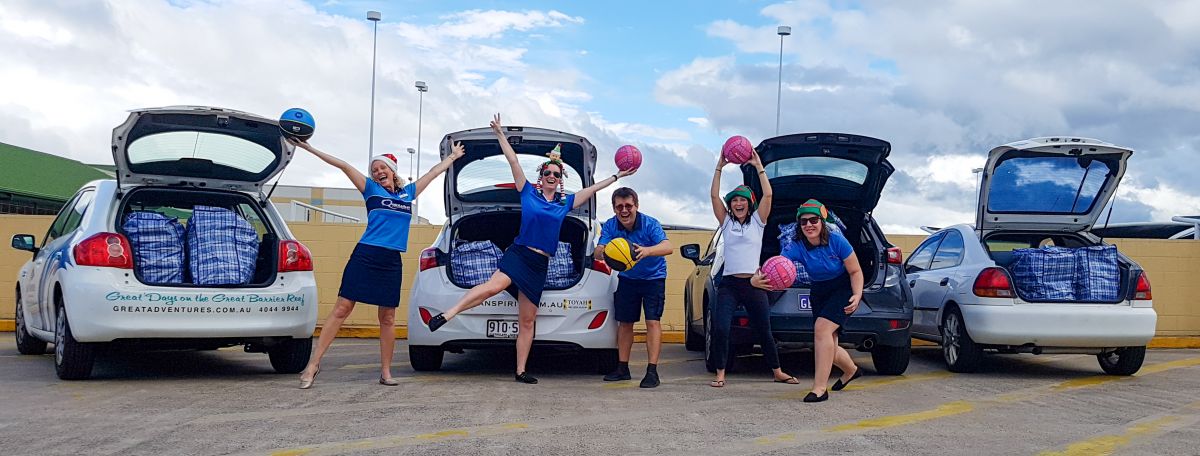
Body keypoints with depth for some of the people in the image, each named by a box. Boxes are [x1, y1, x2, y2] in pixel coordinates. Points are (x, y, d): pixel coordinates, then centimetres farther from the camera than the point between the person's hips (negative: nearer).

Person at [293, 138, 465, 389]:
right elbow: (344, 166, 1)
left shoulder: (408, 193, 16)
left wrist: (453, 156, 39)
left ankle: (386, 372, 16)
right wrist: (311, 149, -2)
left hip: (392, 263, 3)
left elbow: (434, 171, 28)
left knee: (388, 318, 7)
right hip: (365, 257, -3)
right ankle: (313, 365, -5)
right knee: (341, 309, -6)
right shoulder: (371, 189, 7)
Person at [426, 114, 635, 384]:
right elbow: (513, 161, 0)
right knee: (495, 285, -36)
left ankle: (521, 371, 10)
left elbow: (594, 188, 20)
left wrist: (618, 177, 24)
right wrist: (500, 135, -3)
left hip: (540, 265, 4)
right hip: (518, 253, -4)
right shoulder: (529, 193, 4)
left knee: (527, 321, 6)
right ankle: (448, 313, -35)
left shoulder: (565, 202, 13)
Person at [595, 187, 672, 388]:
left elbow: (667, 247, -39)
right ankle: (623, 368, 19)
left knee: (653, 321, -13)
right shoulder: (610, 226, -13)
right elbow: (598, 252, -24)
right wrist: (603, 252, -50)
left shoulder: (649, 224, -24)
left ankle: (652, 371, -14)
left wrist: (647, 251, -60)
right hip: (627, 279, 4)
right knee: (624, 322, 8)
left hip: (653, 277, -4)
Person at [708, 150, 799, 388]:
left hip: (754, 284, 0)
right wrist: (719, 167, -2)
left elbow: (768, 194, -4)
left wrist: (759, 166, -4)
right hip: (729, 285, 0)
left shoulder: (757, 221, 7)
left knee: (764, 332, 8)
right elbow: (714, 195, 2)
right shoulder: (726, 222, 11)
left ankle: (778, 372, 25)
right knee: (720, 329, -15)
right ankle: (720, 374, -3)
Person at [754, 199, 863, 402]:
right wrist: (757, 279, -56)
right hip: (819, 293, 5)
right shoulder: (796, 246, -19)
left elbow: (855, 271, -12)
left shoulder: (836, 240, -23)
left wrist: (857, 295, -27)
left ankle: (819, 388, -25)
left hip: (844, 289, -5)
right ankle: (851, 370, 44)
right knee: (826, 346, 10)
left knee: (822, 328, -27)